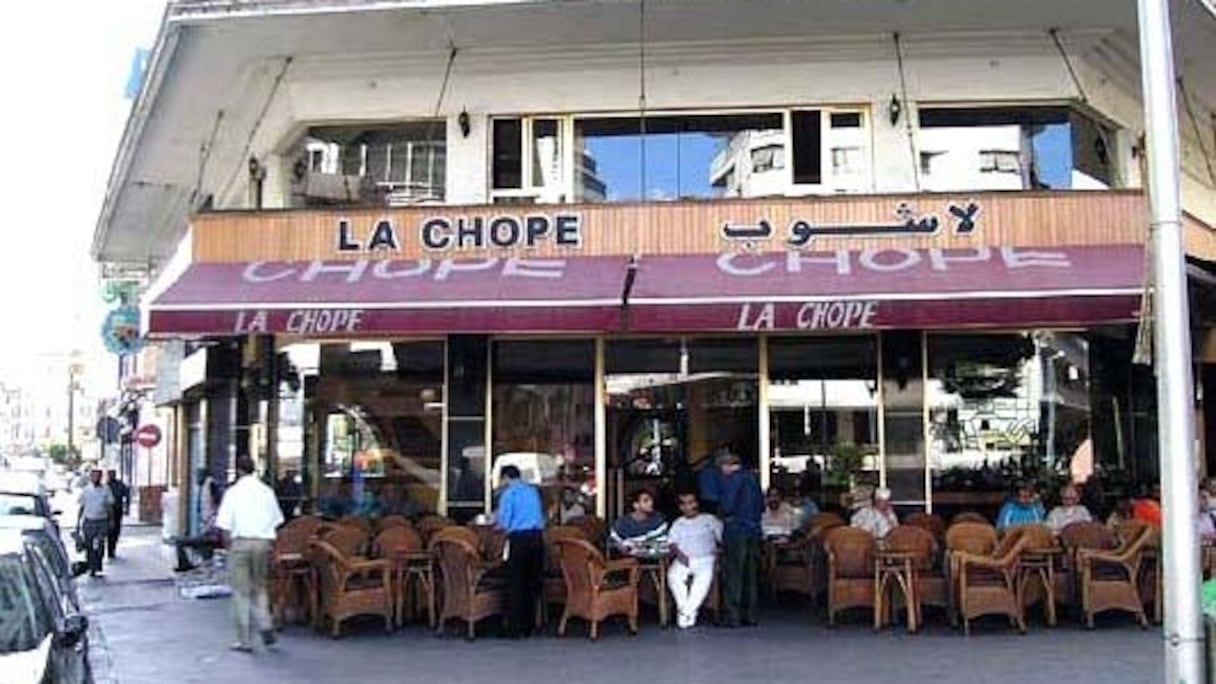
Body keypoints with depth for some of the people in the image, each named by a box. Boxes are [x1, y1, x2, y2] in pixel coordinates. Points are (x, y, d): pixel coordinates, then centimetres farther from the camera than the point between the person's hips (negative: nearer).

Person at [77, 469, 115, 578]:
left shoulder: (106, 490, 2)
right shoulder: (85, 490, 4)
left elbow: (110, 506, 5)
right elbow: (82, 507, 10)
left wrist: (111, 521, 0)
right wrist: (78, 522, 7)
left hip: (102, 521, -1)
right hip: (88, 521, 1)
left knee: (100, 547, -6)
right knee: (89, 546, 3)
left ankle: (98, 569, -3)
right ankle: (91, 568, 13)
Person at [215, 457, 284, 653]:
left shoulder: (233, 492, -4)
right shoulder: (267, 491, 6)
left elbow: (224, 525, -8)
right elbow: (277, 521, 8)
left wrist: (228, 546, 3)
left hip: (241, 542, -3)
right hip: (263, 542, 3)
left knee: (241, 592, 4)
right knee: (260, 587, 18)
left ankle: (245, 640, 6)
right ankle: (266, 626, 2)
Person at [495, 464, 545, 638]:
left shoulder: (508, 493, -3)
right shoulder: (533, 491, 14)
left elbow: (504, 522, -7)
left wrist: (497, 521, 15)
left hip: (519, 539, -5)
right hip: (537, 537, 5)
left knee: (516, 585, -1)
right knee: (532, 583, 10)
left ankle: (514, 629, 0)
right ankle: (527, 627, 15)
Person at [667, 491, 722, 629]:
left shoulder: (709, 519, 14)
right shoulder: (678, 524, 20)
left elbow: (722, 536, 6)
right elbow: (672, 542, 10)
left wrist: (719, 550, -12)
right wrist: (678, 553, -10)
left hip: (705, 559, -2)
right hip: (684, 560, 2)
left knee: (704, 577, -35)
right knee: (673, 576, -30)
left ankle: (686, 612, -29)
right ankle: (690, 614, -24)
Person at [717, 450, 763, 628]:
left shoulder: (731, 479, -10)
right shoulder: (752, 478, 13)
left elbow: (727, 506, -16)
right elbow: (762, 506, 16)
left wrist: (721, 512, 4)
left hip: (736, 531, -7)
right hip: (754, 531, 7)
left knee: (733, 575, -3)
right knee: (751, 574, 11)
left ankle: (732, 616, -2)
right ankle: (750, 615, 15)